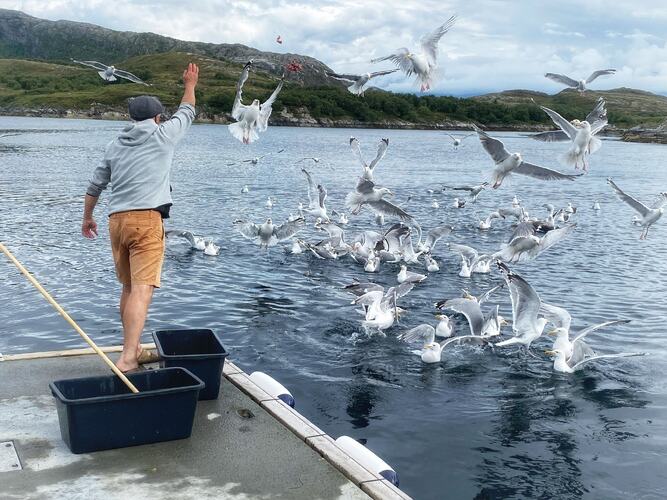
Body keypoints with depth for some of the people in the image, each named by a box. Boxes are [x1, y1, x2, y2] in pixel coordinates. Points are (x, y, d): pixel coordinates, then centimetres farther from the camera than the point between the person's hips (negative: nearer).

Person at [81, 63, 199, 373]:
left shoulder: (115, 146, 17)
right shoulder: (162, 135, 5)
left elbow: (95, 186, 21)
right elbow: (187, 113, 23)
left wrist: (87, 218, 35)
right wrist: (190, 85, 40)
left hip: (117, 220, 6)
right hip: (147, 219, -6)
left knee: (129, 288, 17)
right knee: (142, 290, -12)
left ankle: (134, 351, 26)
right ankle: (127, 358, -22)